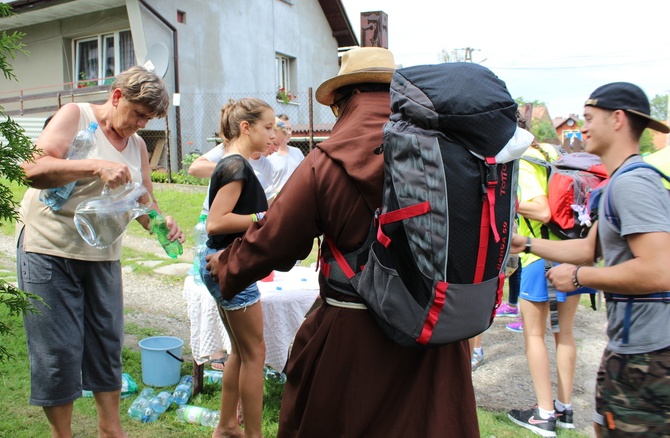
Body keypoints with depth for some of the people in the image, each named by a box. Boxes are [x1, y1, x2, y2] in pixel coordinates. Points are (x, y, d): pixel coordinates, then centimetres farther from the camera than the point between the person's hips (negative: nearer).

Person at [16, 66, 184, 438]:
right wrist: (97, 167, -32)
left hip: (103, 255, 6)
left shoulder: (137, 145, 10)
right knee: (58, 350, 0)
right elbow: (35, 169, -20)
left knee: (108, 343, 11)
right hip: (50, 250, -5)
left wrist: (163, 223, -13)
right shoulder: (75, 116, -7)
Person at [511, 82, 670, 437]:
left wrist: (579, 276, -18)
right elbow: (589, 248, 19)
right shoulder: (624, 180, 14)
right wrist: (525, 244, 16)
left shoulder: (630, 184, -20)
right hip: (633, 344, 11)